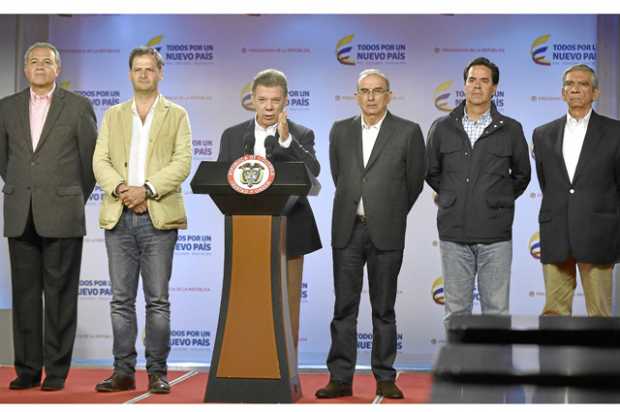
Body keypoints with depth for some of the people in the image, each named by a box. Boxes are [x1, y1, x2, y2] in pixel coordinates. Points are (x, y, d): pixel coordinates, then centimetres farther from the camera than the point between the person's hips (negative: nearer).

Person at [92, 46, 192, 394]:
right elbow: (100, 161, 6)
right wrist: (119, 188, -13)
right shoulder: (113, 115, 16)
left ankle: (157, 372, 4)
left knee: (158, 300, -1)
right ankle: (124, 371, 9)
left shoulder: (177, 115, 9)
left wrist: (146, 189, -15)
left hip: (158, 217, -2)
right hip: (119, 218, 3)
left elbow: (182, 162, -3)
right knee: (122, 299, 4)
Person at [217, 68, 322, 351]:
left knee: (288, 305, 2)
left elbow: (313, 172, -16)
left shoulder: (301, 135, 2)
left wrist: (286, 140, -24)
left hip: (288, 231, -1)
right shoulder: (232, 136, 9)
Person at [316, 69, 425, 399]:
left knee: (384, 309, 5)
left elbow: (414, 181, 6)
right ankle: (340, 378, 7)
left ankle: (385, 378, 12)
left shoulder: (408, 132, 1)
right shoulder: (340, 131, 10)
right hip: (347, 230, 2)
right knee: (344, 307, 3)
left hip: (385, 232, -2)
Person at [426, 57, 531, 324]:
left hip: (495, 235, -1)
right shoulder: (442, 128, 6)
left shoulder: (510, 130, 3)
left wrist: (500, 201, 11)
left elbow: (522, 175, 15)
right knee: (456, 311, 7)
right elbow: (431, 172, 17)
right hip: (453, 233, 1)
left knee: (497, 311, 2)